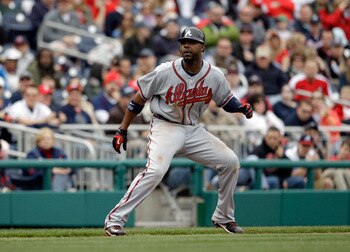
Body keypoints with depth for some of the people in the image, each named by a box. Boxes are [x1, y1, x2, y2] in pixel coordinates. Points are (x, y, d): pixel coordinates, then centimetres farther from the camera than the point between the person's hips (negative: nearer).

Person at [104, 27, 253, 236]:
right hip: (165, 128, -5)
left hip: (193, 130, 5)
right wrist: (122, 130, -5)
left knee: (231, 161, -1)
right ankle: (115, 219, -24)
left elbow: (226, 99, 13)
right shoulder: (165, 72, -15)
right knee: (155, 170, -29)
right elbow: (139, 100, -5)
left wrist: (242, 107, -10)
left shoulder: (215, 75, -5)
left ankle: (224, 217, 17)